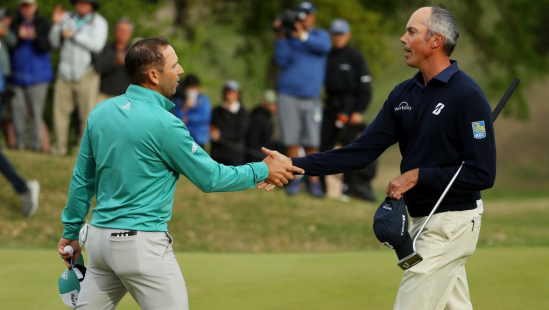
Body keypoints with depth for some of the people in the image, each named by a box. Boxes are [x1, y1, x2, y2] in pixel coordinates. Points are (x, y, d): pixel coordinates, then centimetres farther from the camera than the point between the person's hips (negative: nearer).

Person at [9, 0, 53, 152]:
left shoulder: (43, 24, 2)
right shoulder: (15, 24, 9)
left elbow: (46, 46, -9)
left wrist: (35, 37, -27)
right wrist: (19, 36, -17)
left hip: (37, 75, -3)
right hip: (17, 75, 3)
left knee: (36, 110, -6)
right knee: (18, 109, 1)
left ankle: (36, 143, -3)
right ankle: (20, 142, 8)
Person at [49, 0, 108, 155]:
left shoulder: (99, 22, 1)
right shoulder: (67, 18, 10)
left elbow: (97, 45, -13)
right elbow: (54, 42, 11)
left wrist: (73, 35, -10)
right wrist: (57, 24, -4)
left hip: (86, 74, -3)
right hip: (65, 73, 3)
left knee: (88, 113, -5)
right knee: (60, 110, 1)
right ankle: (60, 147, 8)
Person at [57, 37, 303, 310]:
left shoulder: (100, 113, 4)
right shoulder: (163, 124, -15)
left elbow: (82, 179, 12)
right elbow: (210, 178, -7)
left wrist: (71, 231, 22)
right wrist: (262, 172, 4)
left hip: (99, 237, 7)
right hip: (142, 245, -7)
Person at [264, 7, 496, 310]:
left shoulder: (467, 96, -16)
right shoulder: (404, 94, 7)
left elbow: (482, 174, -18)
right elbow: (362, 150, 2)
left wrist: (418, 176, -19)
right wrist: (297, 165, -7)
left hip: (451, 222, -8)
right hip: (423, 220, 8)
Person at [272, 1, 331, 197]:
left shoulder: (320, 35, 10)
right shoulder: (289, 38, 10)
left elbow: (324, 47, -13)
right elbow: (281, 61, -3)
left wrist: (303, 36, -23)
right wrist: (281, 37, -11)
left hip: (311, 96, 0)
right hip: (288, 95, 0)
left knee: (312, 143, -4)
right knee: (291, 140, -2)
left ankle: (314, 182, 1)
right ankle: (294, 180, 4)